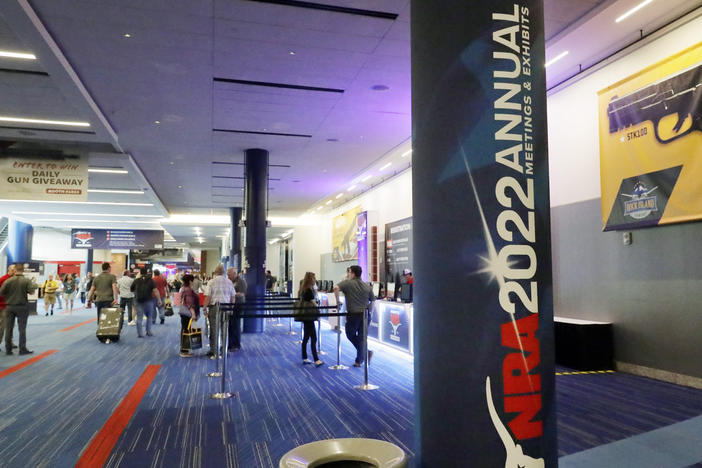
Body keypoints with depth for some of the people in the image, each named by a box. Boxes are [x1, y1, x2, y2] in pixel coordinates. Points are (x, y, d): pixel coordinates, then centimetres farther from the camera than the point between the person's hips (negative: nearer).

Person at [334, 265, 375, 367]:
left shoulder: (347, 283, -5)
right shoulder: (367, 286, 8)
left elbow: (336, 288, -22)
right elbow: (372, 301, 12)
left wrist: (337, 301, -11)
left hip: (353, 314, -4)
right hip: (364, 314, 4)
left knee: (350, 335, 17)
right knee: (361, 337, 13)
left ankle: (366, 352, 10)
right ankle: (359, 361, 15)